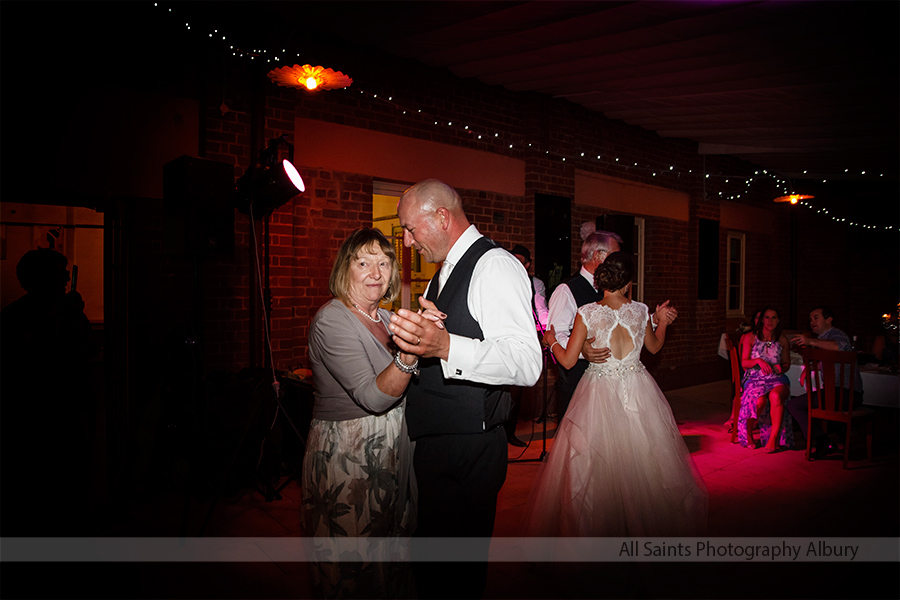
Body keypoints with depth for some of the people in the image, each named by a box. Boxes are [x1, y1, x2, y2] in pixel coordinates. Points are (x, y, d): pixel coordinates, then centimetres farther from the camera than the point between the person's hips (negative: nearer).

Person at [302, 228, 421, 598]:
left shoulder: (385, 318, 8)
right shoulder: (332, 321, -18)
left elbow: (407, 385, 13)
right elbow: (373, 397, -29)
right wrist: (408, 354, -43)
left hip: (390, 450, 8)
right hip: (347, 455, -8)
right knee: (354, 570, 6)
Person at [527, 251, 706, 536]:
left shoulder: (587, 313, -11)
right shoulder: (640, 311, -2)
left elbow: (568, 360, -8)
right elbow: (654, 346, 16)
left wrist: (551, 341, 10)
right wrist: (662, 322, 33)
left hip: (600, 393, -3)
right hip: (638, 392, 3)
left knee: (596, 465, 9)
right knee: (642, 459, 17)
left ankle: (598, 526, 20)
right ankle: (644, 523, 32)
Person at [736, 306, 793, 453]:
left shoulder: (782, 340, 13)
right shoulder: (750, 337, 6)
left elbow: (787, 363, 19)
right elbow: (744, 363, 3)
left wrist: (781, 368, -5)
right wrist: (758, 361, -17)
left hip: (776, 379, 2)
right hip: (754, 378, -1)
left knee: (776, 396, -36)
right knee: (760, 400, -34)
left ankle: (774, 438, -31)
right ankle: (747, 434, -9)